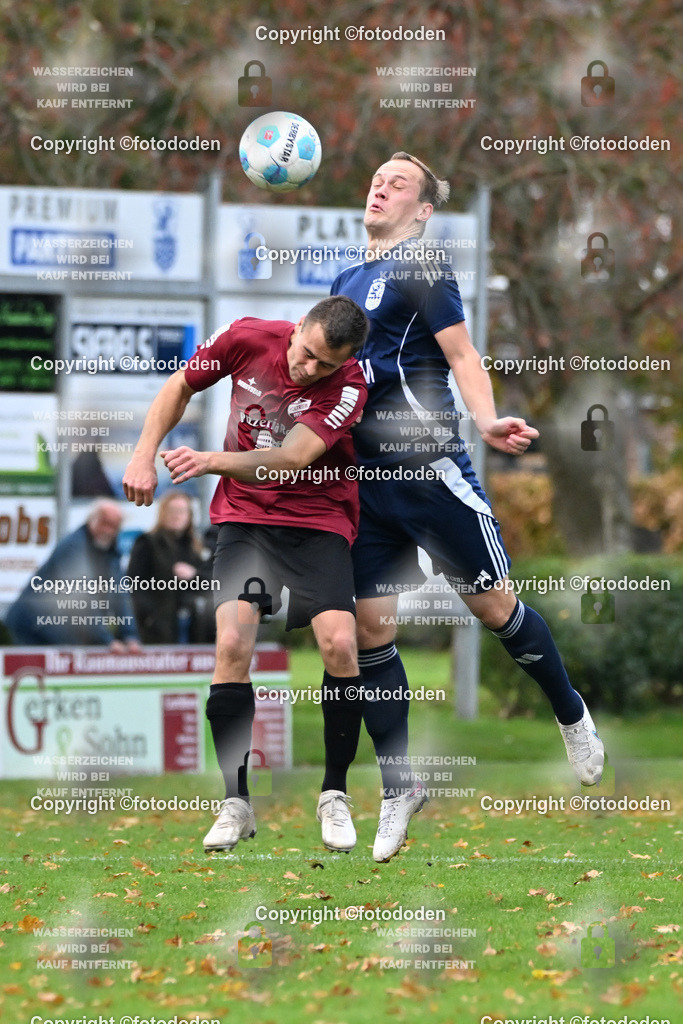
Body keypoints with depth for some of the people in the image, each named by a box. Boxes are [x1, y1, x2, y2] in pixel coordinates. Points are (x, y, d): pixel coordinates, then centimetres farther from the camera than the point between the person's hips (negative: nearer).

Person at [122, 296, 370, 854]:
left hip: (319, 522, -1)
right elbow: (179, 387, 8)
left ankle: (334, 795, 0)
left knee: (340, 645, -19)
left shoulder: (348, 385, -18)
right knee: (233, 643, -19)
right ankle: (236, 804, -8)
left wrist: (212, 461, -42)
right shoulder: (248, 338, -11)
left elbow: (292, 458, -29)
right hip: (245, 517, 1)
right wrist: (144, 456, -2)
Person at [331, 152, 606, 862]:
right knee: (371, 626, 0)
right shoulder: (346, 281, 16)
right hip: (364, 477, 6)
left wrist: (487, 422, -29)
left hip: (428, 467, -6)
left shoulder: (421, 270, -5)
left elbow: (462, 355, -13)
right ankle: (398, 789, 7)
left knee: (493, 604, 0)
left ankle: (572, 716, 24)